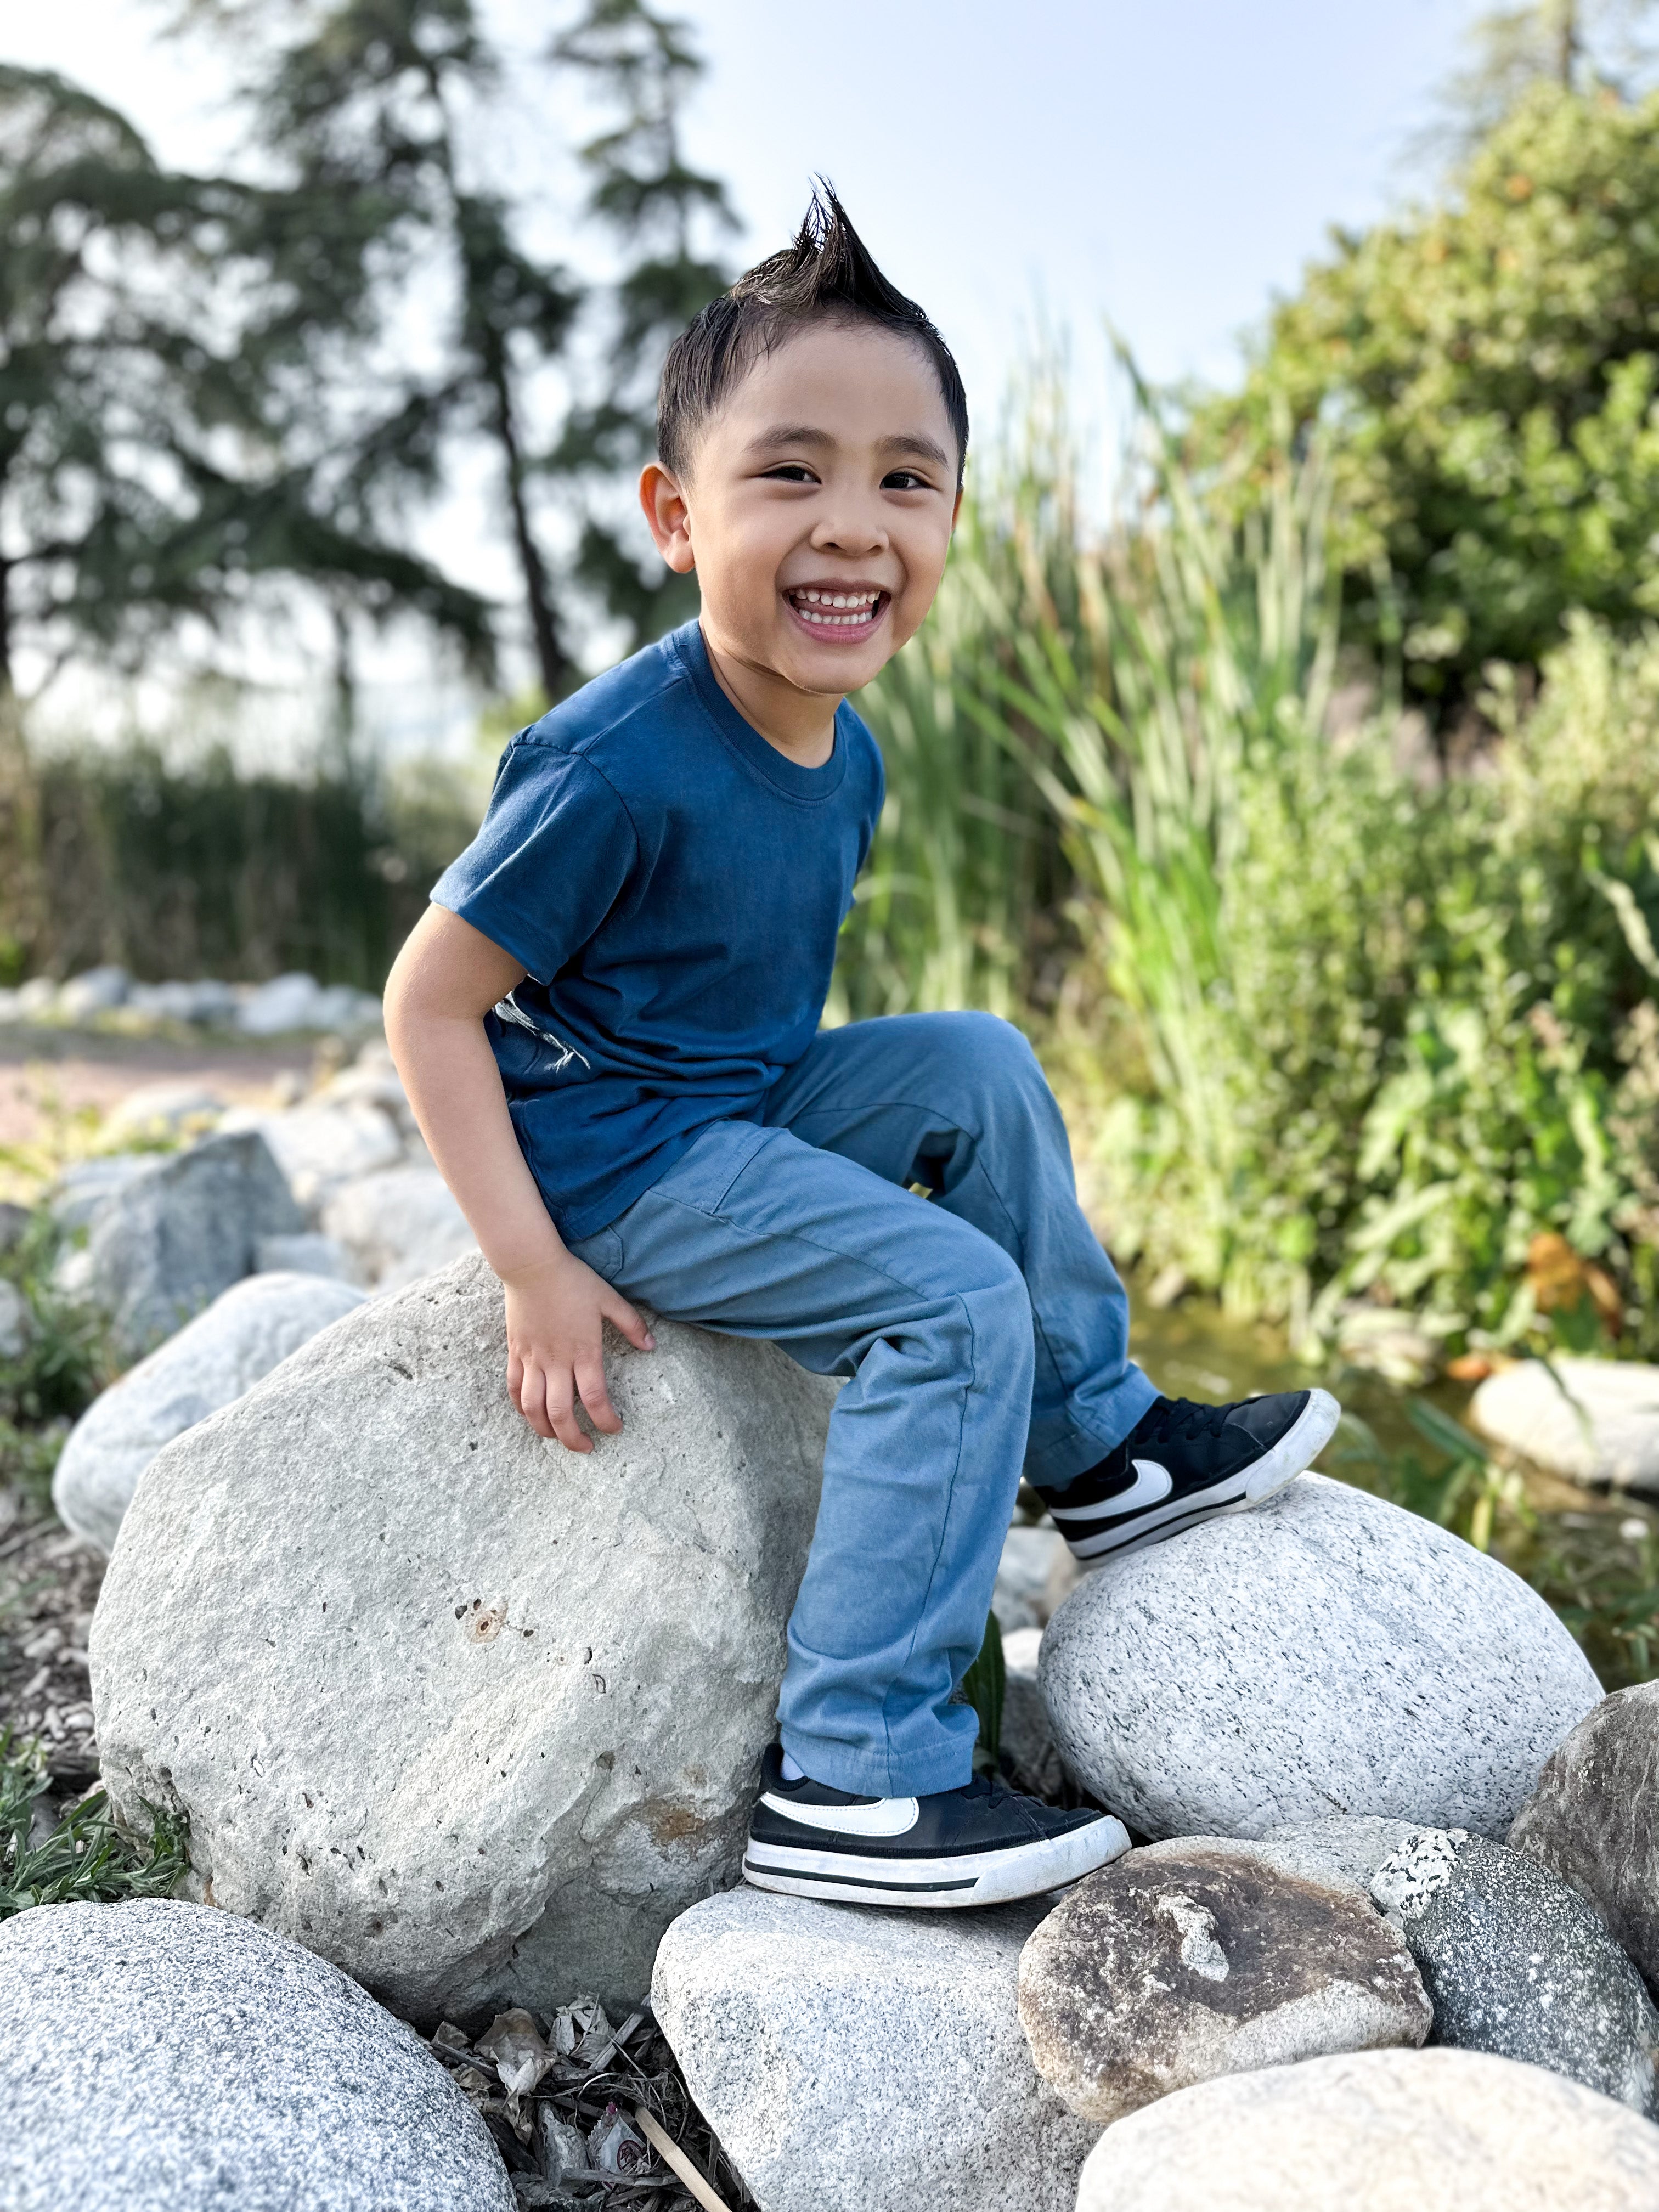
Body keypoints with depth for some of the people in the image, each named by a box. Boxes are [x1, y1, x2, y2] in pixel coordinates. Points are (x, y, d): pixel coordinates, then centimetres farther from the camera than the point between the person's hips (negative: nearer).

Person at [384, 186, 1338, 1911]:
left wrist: (829, 1129, 7)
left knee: (980, 1068, 7)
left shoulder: (845, 751, 1)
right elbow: (430, 999, -20)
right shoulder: (622, 764, -25)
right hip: (610, 1155, -8)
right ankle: (848, 1788, -13)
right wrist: (534, 1269, -23)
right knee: (959, 1303, -17)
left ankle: (1100, 1448, 18)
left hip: (742, 1109, 8)